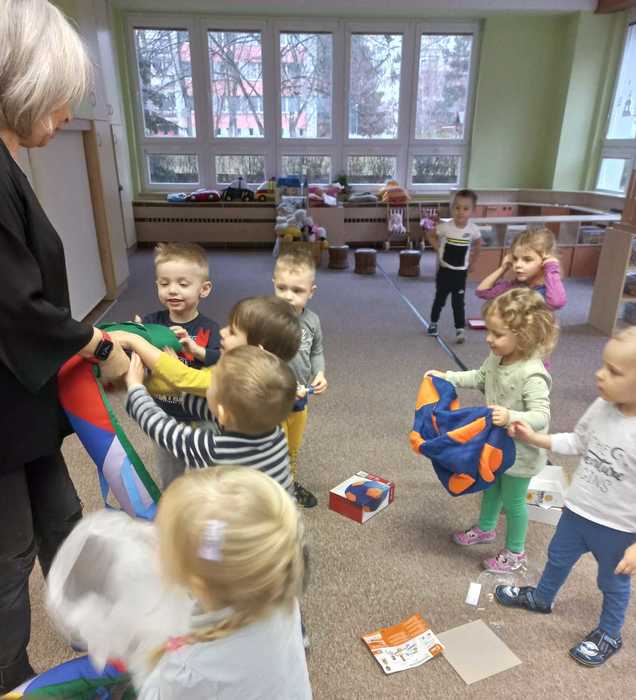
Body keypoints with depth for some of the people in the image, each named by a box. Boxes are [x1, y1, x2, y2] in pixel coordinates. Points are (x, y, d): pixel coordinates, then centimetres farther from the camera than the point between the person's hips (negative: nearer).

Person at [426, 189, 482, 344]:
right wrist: (439, 249, -4)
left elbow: (478, 245, 10)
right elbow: (429, 234, 1)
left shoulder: (473, 229, -11)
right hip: (444, 270, 0)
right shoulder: (445, 227, -16)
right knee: (439, 299, 13)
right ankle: (433, 324, 30)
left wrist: (472, 262, 9)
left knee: (458, 302, -1)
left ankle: (460, 329, 3)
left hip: (461, 272, 0)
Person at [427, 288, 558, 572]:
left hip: (519, 451, -7)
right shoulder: (497, 357, -10)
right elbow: (480, 377, 9)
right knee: (491, 488, 28)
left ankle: (515, 553, 38)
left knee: (512, 501, 13)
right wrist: (448, 377, 1)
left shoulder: (532, 375, -34)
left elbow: (541, 416, -33)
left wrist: (511, 417, -50)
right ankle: (485, 529, 54)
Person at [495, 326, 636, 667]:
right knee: (558, 558, 28)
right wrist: (535, 439, -3)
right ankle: (541, 598, 55)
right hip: (577, 509, 6)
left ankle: (608, 635, 49)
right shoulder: (602, 406, -14)